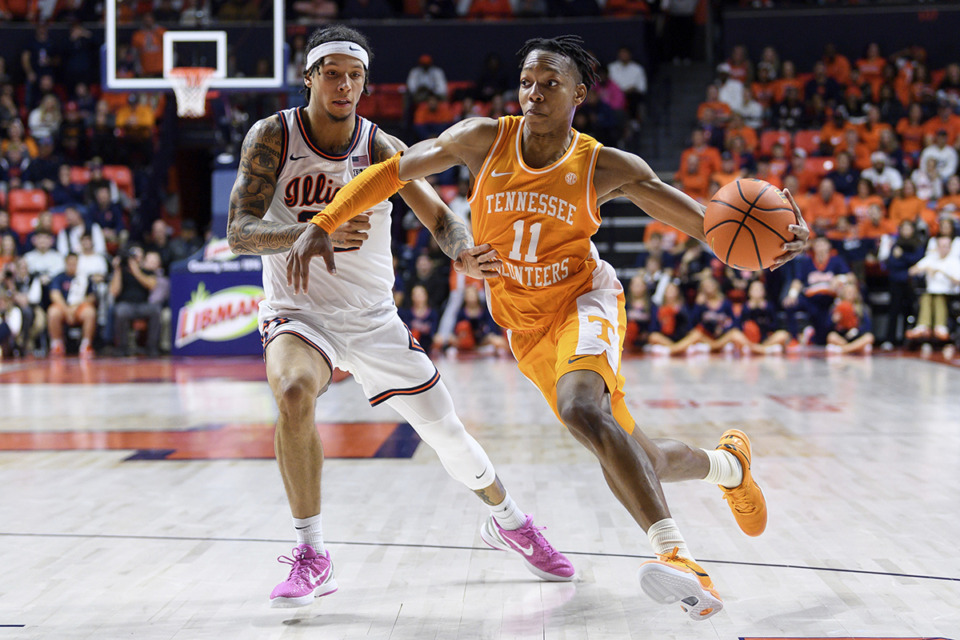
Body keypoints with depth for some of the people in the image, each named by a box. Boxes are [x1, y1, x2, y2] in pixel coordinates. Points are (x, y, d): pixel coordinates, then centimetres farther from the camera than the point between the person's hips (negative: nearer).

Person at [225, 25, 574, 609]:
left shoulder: (382, 149, -6)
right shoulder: (272, 137, -10)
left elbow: (439, 216, -6)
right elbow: (240, 232, -18)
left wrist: (465, 255, -30)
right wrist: (315, 234, -36)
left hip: (374, 320, 2)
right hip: (298, 314, -2)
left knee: (446, 433, 6)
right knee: (294, 393, -34)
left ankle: (509, 522, 36)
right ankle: (312, 560, -21)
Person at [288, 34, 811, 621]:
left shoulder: (606, 167, -11)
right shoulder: (484, 140, -6)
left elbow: (707, 223, -11)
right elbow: (394, 171, 3)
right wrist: (322, 225, -6)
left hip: (584, 300, -3)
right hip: (526, 328, 3)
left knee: (581, 408, -37)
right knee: (635, 466, 7)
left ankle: (677, 555, -40)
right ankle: (728, 464, 40)